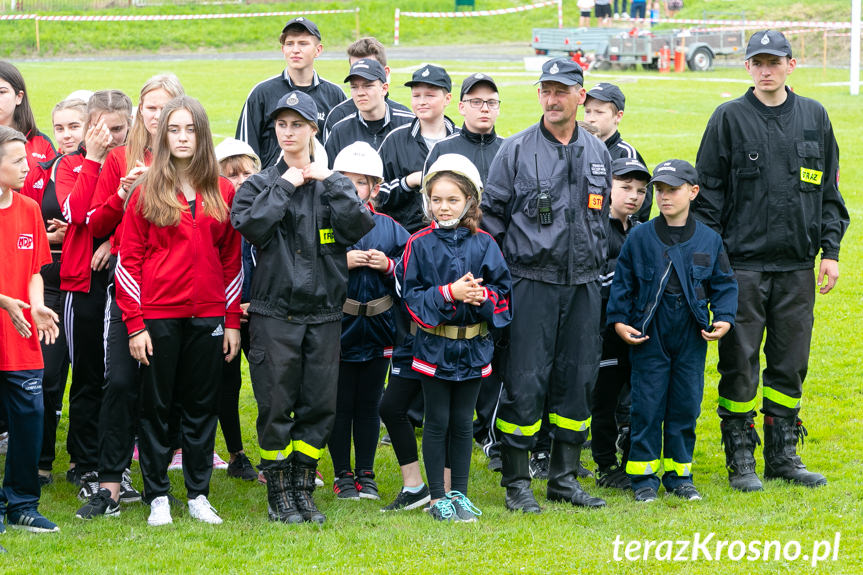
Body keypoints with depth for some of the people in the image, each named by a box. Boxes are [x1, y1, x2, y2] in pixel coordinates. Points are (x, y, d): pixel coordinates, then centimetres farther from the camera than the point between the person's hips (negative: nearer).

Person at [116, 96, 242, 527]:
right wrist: (134, 324, -8)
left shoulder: (222, 192, 7)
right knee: (156, 406, 4)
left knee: (202, 406, 7)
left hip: (207, 316, 2)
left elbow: (232, 260, 10)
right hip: (158, 314, -2)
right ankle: (157, 497, 11)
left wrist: (232, 321, 6)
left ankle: (198, 495, 16)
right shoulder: (146, 192, 0)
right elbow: (129, 260, -2)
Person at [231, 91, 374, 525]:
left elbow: (358, 225, -7)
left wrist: (331, 183, -7)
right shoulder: (260, 184, 7)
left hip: (324, 312, 2)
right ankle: (278, 494, 8)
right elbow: (251, 225, -14)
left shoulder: (333, 184, 11)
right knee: (276, 404, -1)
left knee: (320, 403, 3)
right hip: (274, 312, -2)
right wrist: (284, 187, -9)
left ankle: (303, 489, 14)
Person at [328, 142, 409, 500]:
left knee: (369, 404, 10)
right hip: (336, 328, -2)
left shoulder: (389, 228, 5)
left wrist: (388, 266, -10)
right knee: (340, 404, 4)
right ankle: (342, 474, 15)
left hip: (377, 329, 3)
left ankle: (366, 474, 20)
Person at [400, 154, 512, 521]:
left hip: (472, 347, 2)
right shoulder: (420, 244, -5)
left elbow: (502, 290, 3)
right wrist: (450, 293, -19)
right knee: (437, 421, 4)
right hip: (434, 345, -2)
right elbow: (412, 294, -8)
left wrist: (482, 296, -17)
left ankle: (459, 494, 19)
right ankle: (437, 497, 12)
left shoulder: (483, 244, 1)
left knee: (463, 422, 10)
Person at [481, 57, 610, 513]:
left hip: (583, 285, 4)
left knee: (578, 378, 7)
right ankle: (516, 482, 3)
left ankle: (564, 477, 17)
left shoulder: (598, 153, 11)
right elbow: (491, 215, 1)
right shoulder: (516, 150, -2)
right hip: (531, 282, -4)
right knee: (525, 381, -5)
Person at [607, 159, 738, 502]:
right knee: (647, 406, -1)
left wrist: (724, 319, -4)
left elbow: (724, 284, 9)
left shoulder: (709, 240, 4)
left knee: (686, 406, 6)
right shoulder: (640, 238, 0)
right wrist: (618, 320, -4)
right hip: (649, 335, -2)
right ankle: (644, 477, 9)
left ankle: (679, 475, 18)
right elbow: (622, 283, 4)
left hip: (692, 337, 2)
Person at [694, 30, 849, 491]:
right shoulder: (730, 119, -1)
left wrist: (830, 250, 7)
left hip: (797, 266, 3)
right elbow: (708, 192, 0)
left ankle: (783, 454, 17)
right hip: (743, 264, -3)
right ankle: (741, 458, 8)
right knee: (739, 365, -1)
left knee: (790, 365, 8)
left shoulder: (814, 117, 9)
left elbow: (830, 192, 13)